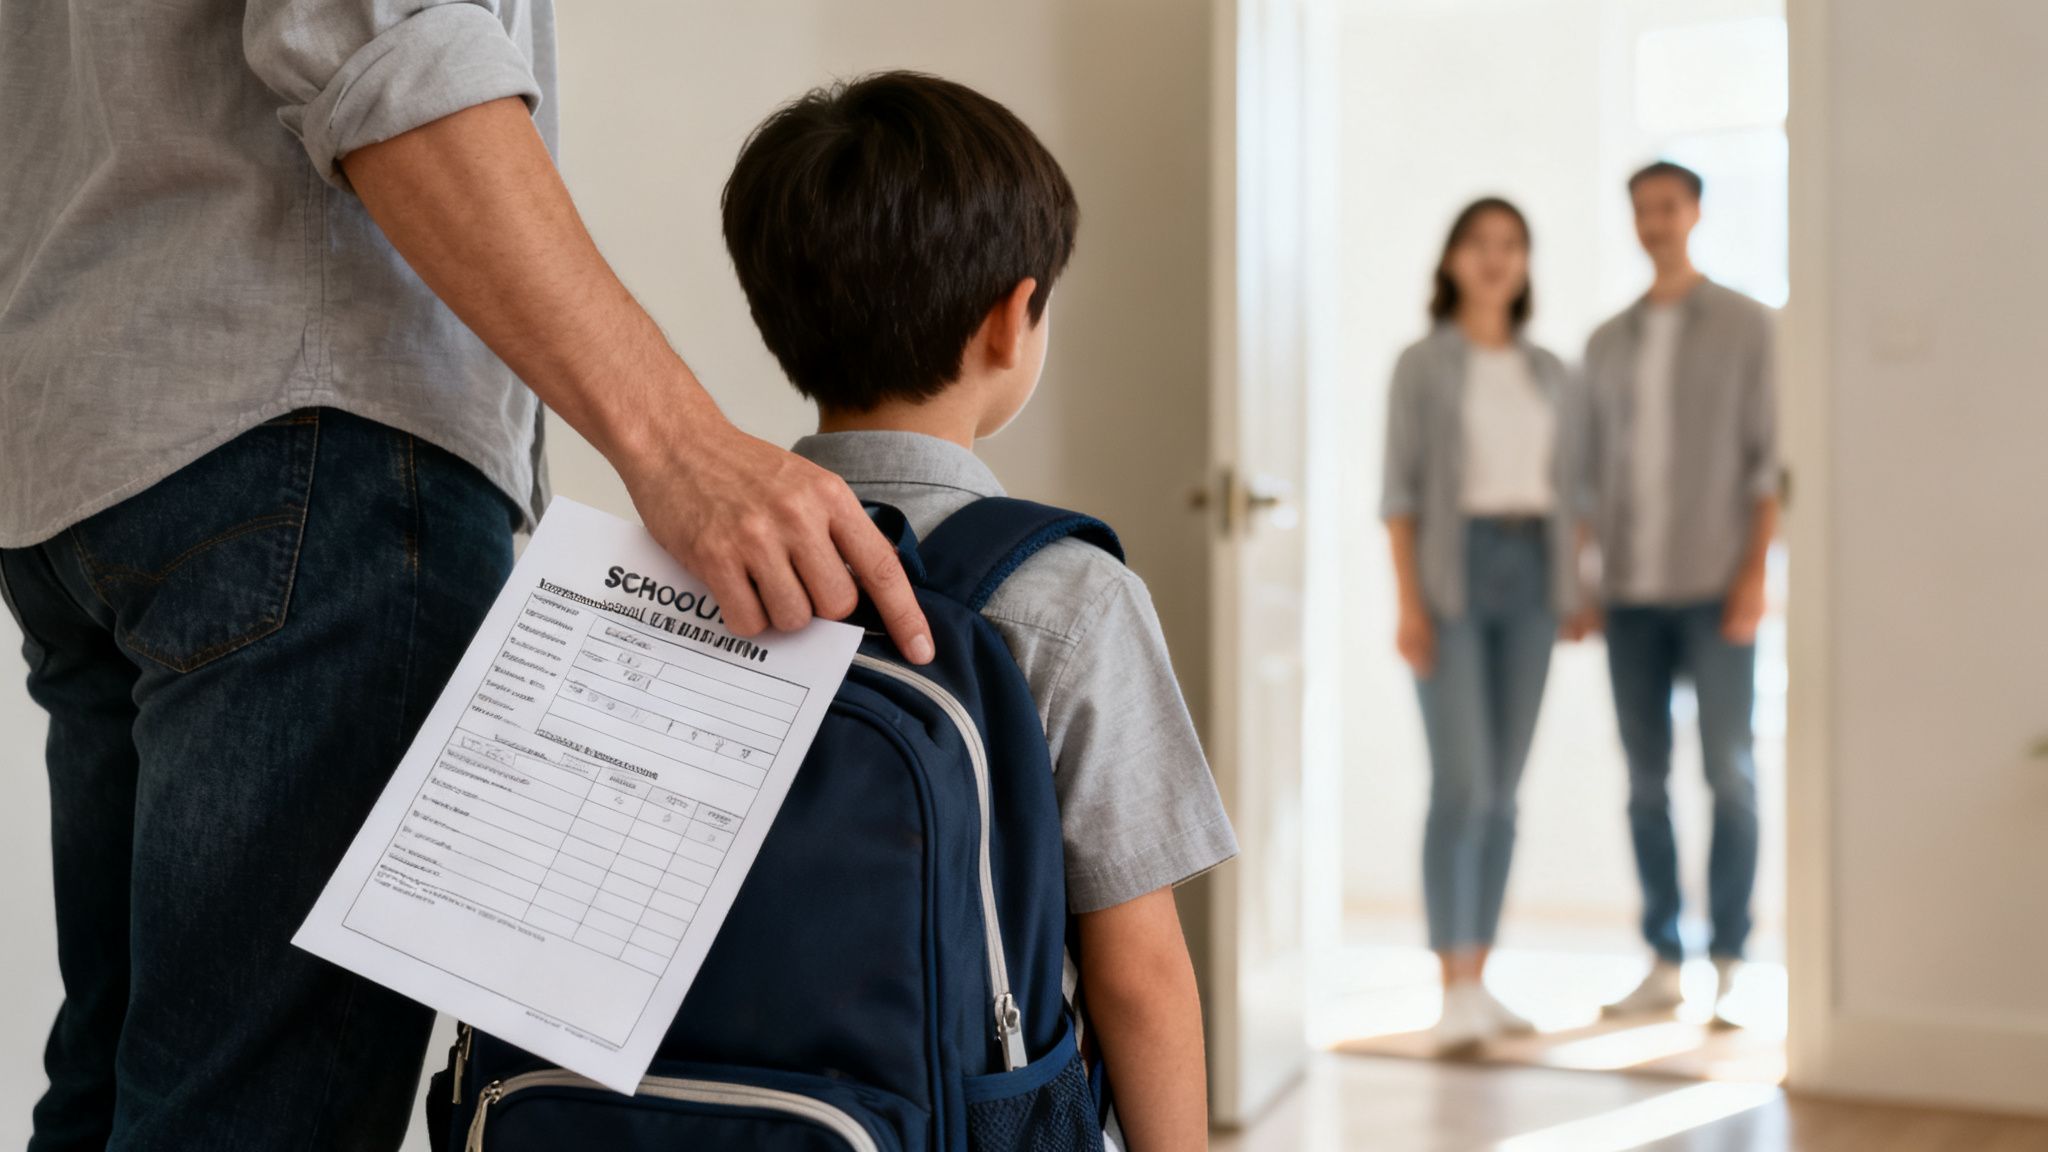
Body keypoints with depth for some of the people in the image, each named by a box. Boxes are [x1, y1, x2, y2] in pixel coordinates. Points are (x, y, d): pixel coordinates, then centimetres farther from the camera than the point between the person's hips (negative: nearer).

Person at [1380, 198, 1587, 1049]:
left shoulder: (1548, 373, 14)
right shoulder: (1421, 364, 0)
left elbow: (1563, 491, 15)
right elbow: (1399, 490, -5)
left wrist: (1574, 596, 5)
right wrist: (1408, 605, -14)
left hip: (1528, 577, 5)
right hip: (1450, 576, -5)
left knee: (1501, 793, 5)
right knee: (1460, 787, -14)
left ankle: (1478, 986, 11)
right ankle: (1452, 996, -12)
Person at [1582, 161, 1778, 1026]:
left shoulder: (1744, 326, 3)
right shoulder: (1606, 343, 14)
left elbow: (1770, 457, -2)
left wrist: (1756, 573, -11)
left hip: (1714, 587, -3)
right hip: (1630, 591, 4)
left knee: (1728, 773, -3)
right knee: (1646, 779, 4)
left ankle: (1729, 968, 4)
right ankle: (1663, 963, 11)